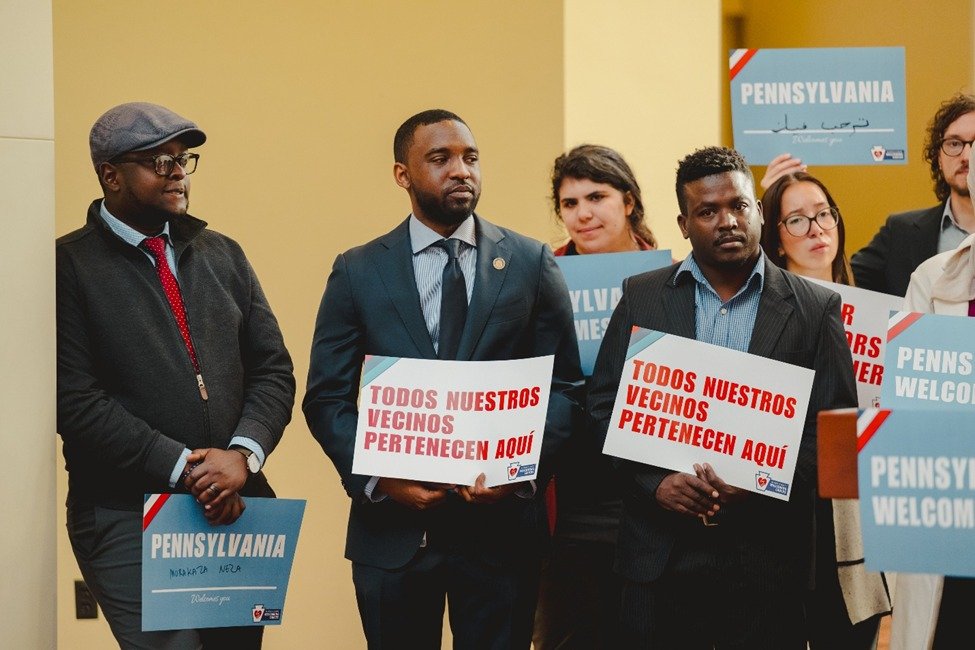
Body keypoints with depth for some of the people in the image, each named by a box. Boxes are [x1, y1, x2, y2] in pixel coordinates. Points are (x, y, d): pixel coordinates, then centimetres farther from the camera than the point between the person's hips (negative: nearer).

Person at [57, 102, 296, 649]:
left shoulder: (223, 255, 14)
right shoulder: (70, 265, -3)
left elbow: (273, 370, 10)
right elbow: (76, 399, -11)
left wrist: (243, 454, -9)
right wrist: (184, 466, -15)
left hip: (236, 507, 5)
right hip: (127, 518, -5)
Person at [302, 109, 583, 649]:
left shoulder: (531, 264, 4)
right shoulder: (358, 272, 4)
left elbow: (563, 385, 3)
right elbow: (326, 397, 2)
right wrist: (377, 477, -13)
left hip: (501, 520, 0)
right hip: (393, 528, 0)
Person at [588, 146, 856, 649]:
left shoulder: (816, 309, 4)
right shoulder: (642, 297, 8)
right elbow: (605, 406, 6)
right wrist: (655, 481, -10)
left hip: (770, 555, -1)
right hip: (662, 554, 1)